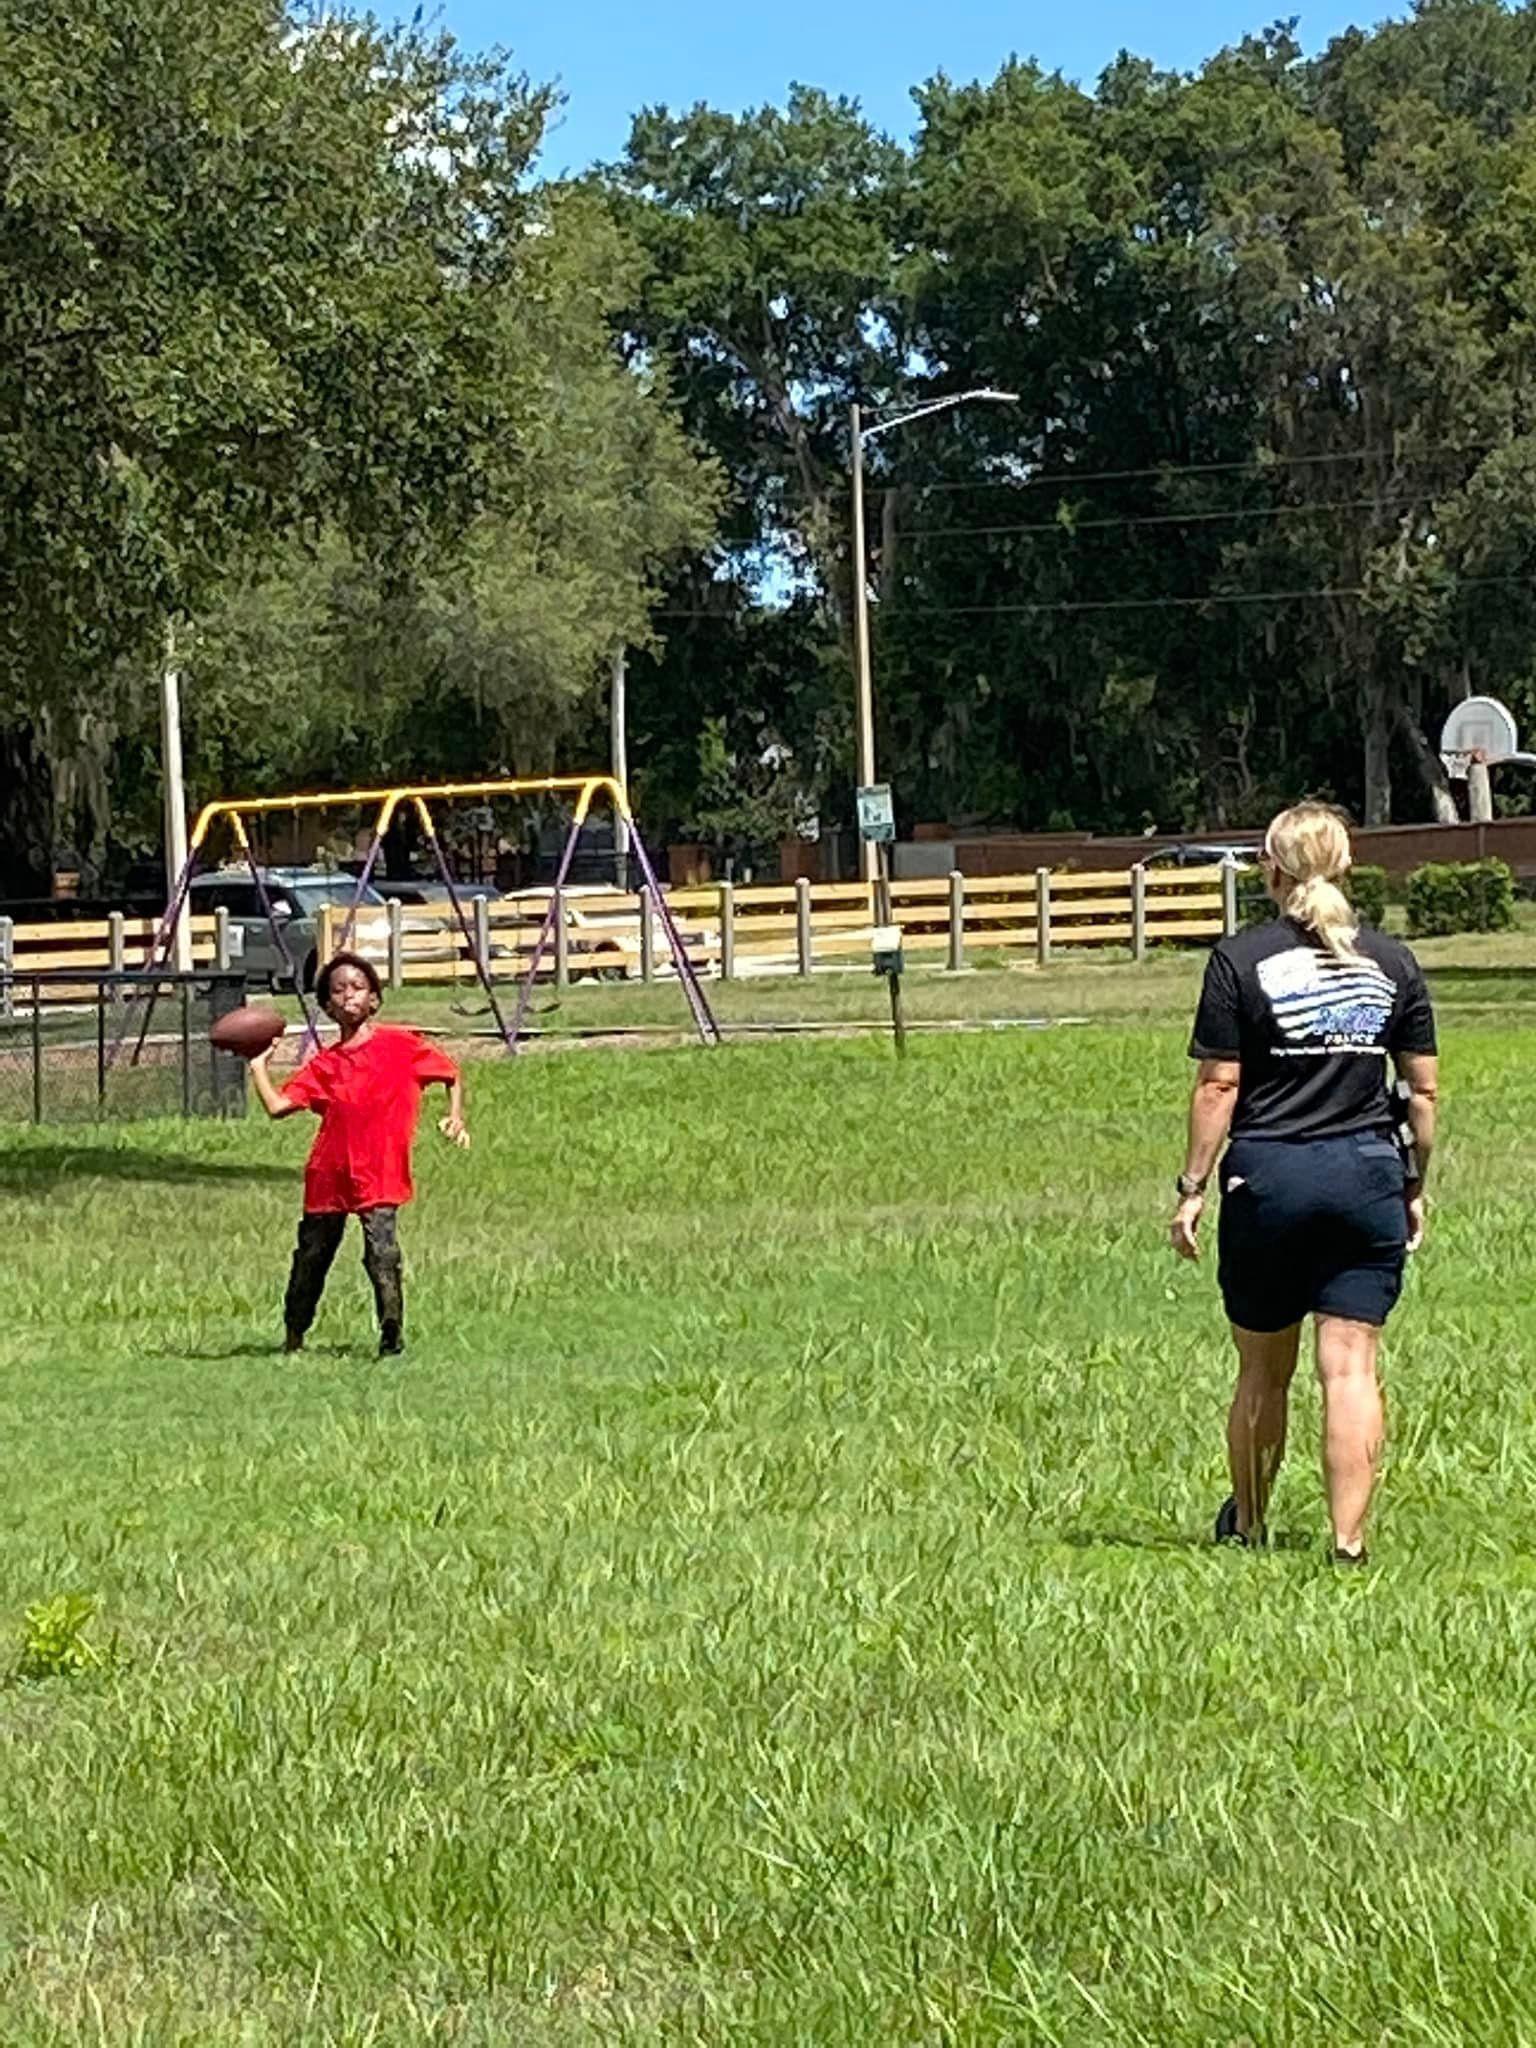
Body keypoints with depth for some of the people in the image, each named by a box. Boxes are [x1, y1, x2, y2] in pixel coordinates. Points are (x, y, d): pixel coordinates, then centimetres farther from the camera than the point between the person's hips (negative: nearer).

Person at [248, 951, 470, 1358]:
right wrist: (259, 1065, 6)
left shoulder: (400, 1046, 1)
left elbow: (451, 1074, 12)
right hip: (329, 1175, 4)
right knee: (311, 1256, 11)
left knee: (382, 1255, -18)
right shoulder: (324, 1065, 8)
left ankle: (392, 1341, -10)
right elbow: (277, 1106, 2)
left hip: (380, 1175, -3)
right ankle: (293, 1338, 27)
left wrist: (456, 1117, -2)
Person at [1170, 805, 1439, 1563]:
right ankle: (1348, 1541, -4)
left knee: (1264, 1371, 13)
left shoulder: (1240, 960, -4)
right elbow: (1423, 1089, 7)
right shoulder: (1392, 962, 5)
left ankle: (1246, 1526, 29)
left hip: (1269, 1174, -1)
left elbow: (1218, 1086, -6)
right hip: (1369, 1173, 2)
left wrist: (1193, 1186, 1)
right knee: (1352, 1366, 1)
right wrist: (1414, 1187, 17)